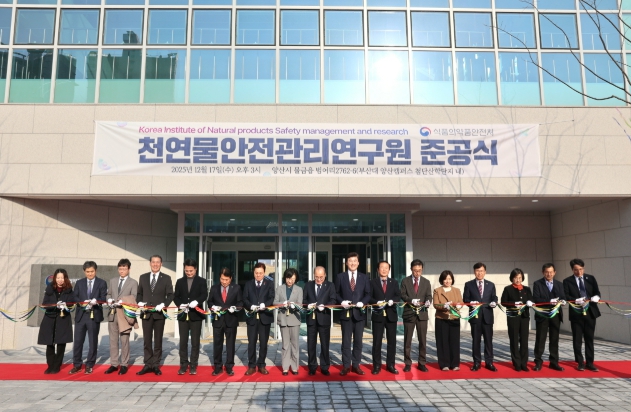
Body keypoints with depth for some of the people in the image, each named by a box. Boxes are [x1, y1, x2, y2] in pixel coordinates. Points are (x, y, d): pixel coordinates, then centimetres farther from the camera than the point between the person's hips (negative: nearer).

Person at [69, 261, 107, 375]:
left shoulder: (102, 283, 4)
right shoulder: (79, 283, 11)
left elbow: (103, 298, -5)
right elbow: (75, 297, 3)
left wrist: (95, 301, -26)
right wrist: (84, 302, -16)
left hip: (94, 315, -2)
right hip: (80, 315, 2)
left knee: (93, 342, 4)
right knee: (78, 341, 4)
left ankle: (89, 365, 15)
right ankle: (77, 365, 16)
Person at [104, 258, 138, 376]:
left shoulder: (133, 283, 2)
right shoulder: (112, 281, 16)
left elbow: (133, 299, -5)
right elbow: (109, 294, 16)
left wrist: (122, 302, -20)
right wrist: (109, 300, -5)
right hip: (112, 313, 4)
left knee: (124, 340, 0)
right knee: (113, 340, 8)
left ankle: (124, 365, 9)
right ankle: (114, 364, 16)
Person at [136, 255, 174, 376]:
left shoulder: (166, 278, 1)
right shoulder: (143, 277, 9)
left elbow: (170, 295, -2)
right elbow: (139, 293, 12)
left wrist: (163, 304, -18)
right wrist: (139, 302, -7)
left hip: (159, 313, -2)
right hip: (146, 313, 2)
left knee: (158, 340, 6)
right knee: (147, 340, 6)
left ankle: (156, 365, 14)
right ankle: (148, 365, 14)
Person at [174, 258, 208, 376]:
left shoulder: (201, 281, 3)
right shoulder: (180, 281, 11)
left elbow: (204, 294, -10)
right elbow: (176, 296, 7)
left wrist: (196, 301, -30)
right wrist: (180, 305, -13)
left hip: (196, 315, -2)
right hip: (183, 315, 2)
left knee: (195, 342, 3)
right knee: (183, 341, 5)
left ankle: (193, 366, 10)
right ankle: (183, 365, 14)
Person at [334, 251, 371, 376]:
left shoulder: (364, 277, 9)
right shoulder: (340, 277, 5)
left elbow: (368, 294, 7)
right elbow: (336, 293, 5)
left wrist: (363, 302, -11)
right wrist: (342, 302, -12)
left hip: (359, 312, 2)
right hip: (346, 312, -1)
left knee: (358, 340, 7)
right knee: (346, 341, 3)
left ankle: (356, 365, 16)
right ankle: (346, 365, 11)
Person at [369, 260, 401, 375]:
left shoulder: (394, 283, 12)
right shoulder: (373, 282, 5)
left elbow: (398, 296, 2)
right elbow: (369, 297, -1)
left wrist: (392, 301, -18)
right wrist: (377, 302, -19)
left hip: (391, 315, 2)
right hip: (378, 315, -2)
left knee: (392, 341, 6)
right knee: (377, 341, 1)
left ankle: (390, 365, 16)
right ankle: (377, 366, 9)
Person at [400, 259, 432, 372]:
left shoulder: (426, 282, 9)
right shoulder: (405, 281, 3)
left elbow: (429, 296, 1)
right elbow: (402, 295, -4)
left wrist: (428, 301, -22)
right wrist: (411, 300, -22)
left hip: (422, 314, 1)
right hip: (409, 313, -1)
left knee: (423, 340, 5)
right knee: (407, 340, 5)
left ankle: (421, 363, 16)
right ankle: (408, 363, 15)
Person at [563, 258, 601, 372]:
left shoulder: (591, 278, 8)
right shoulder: (567, 281, 0)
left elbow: (597, 292, 4)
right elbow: (566, 297, -8)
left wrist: (596, 297, -19)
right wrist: (577, 300, -25)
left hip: (590, 312, 2)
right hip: (576, 314, -2)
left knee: (589, 339, 8)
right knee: (577, 340, 5)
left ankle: (590, 363, 17)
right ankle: (580, 363, 16)